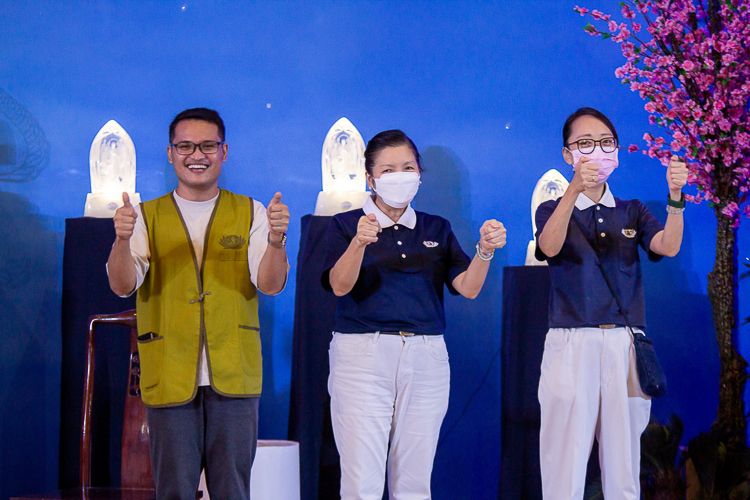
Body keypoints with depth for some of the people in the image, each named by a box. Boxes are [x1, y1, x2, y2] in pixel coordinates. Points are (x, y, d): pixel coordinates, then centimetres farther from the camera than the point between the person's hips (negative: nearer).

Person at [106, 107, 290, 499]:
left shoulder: (250, 214, 8)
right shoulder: (147, 217, 8)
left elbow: (271, 284, -5)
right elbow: (123, 285, -6)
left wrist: (275, 240, -26)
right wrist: (122, 240, -27)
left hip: (233, 377, 0)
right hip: (169, 377, 0)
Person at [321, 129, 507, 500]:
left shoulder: (437, 229, 15)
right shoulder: (346, 225, 5)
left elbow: (468, 288, 3)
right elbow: (339, 286, -11)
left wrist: (485, 250, -17)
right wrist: (359, 243, -30)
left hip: (426, 357, 3)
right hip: (363, 355, -3)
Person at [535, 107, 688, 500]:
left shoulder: (632, 212, 16)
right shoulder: (553, 210, 9)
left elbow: (668, 247, -3)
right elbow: (550, 247, -14)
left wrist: (676, 198, -22)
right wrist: (575, 190, -30)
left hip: (625, 345, 3)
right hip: (571, 345, -2)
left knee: (623, 464, 1)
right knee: (566, 466, -8)